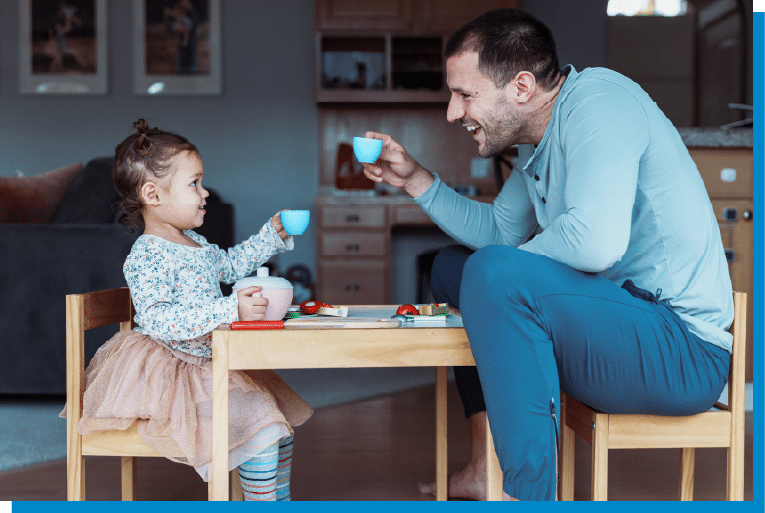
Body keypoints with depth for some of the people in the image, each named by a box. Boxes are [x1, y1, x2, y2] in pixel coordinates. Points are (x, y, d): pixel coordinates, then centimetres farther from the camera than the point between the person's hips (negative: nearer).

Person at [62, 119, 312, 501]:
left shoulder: (194, 243, 12)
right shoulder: (147, 257, -20)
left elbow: (229, 265, 32)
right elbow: (158, 322, -32)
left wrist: (273, 234, 25)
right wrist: (230, 310, -38)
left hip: (209, 365, 11)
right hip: (174, 371, -10)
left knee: (281, 417, 15)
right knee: (263, 429, -19)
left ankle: (279, 498, 30)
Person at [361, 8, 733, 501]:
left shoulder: (598, 100, -18)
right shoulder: (540, 138, 11)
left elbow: (596, 240, -32)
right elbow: (500, 231, 24)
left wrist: (515, 265, -13)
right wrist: (415, 179, 15)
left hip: (685, 351, -10)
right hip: (617, 318, 10)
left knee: (495, 273, -30)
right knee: (453, 265, 20)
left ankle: (528, 492, -25)